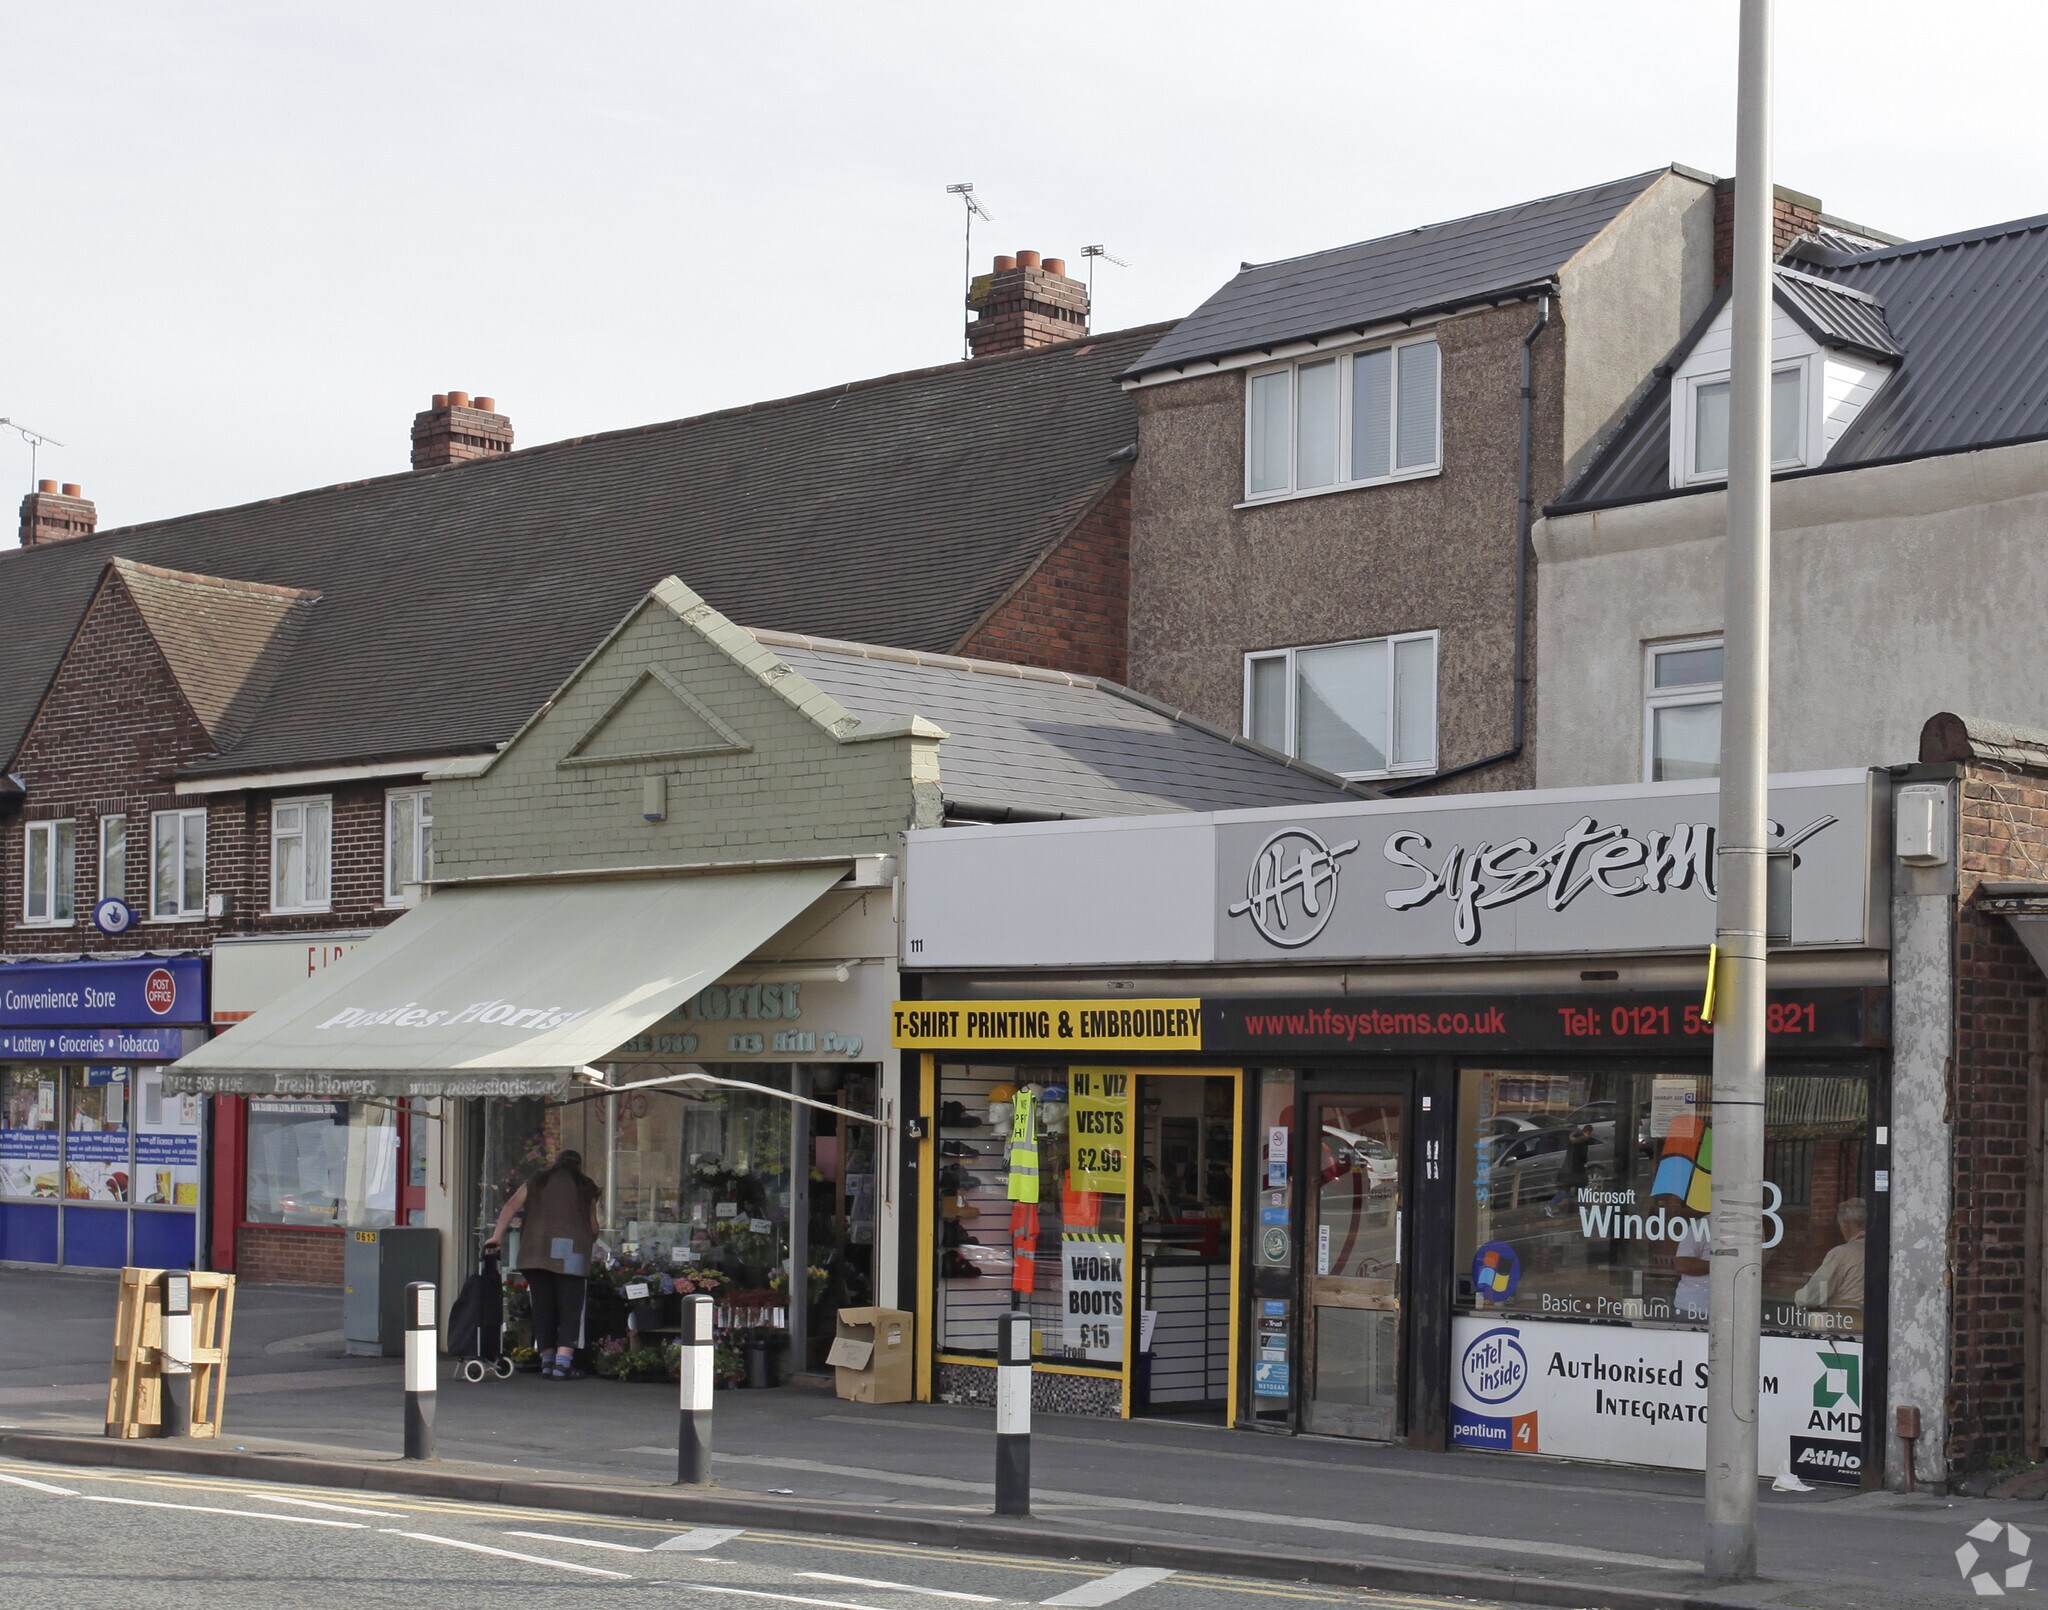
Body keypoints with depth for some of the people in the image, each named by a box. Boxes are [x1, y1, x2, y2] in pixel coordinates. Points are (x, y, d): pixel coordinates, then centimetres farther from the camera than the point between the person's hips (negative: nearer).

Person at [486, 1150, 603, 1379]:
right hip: (571, 1253, -2)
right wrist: (589, 1239, 37)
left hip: (537, 1252, 2)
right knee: (569, 1307, -2)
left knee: (542, 1305, 10)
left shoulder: (537, 1182, 17)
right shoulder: (585, 1188, 14)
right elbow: (593, 1227, 16)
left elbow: (511, 1206, 6)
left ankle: (547, 1359, 13)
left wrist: (496, 1237, 5)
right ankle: (563, 1362, -13)